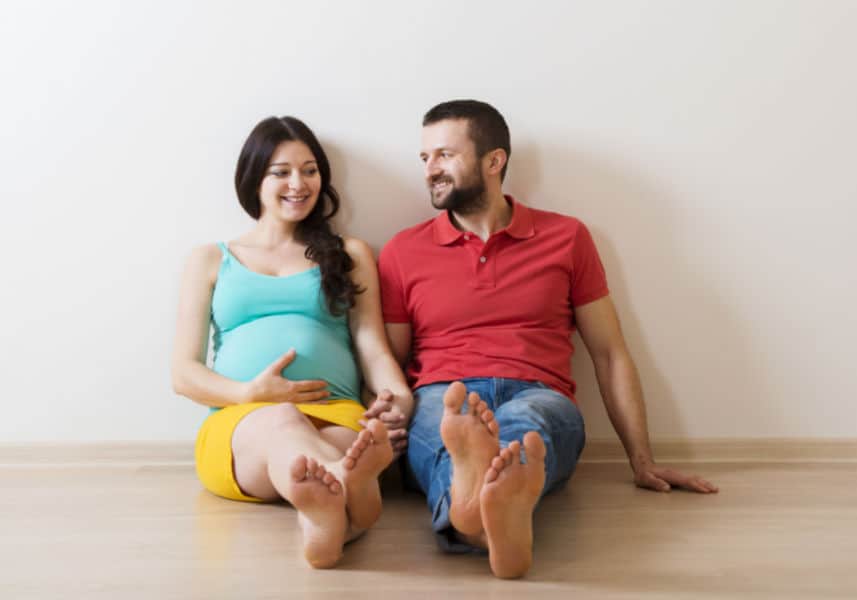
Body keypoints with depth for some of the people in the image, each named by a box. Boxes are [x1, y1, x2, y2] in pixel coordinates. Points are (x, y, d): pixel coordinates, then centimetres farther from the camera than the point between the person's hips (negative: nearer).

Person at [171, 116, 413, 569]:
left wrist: (399, 398, -13)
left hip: (337, 415, 1)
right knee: (282, 422, -39)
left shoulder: (350, 255, 23)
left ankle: (324, 496, -72)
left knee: (340, 442, -38)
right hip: (238, 424, -1)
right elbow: (183, 374, 14)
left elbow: (372, 347, 12)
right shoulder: (210, 262, 21)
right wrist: (251, 394, -7)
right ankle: (349, 492, -72)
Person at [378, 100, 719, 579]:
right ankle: (499, 519, -69)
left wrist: (642, 460, 5)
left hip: (539, 400, 0)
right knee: (447, 427, -37)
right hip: (440, 400, 0)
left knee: (522, 425, -37)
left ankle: (488, 508, -69)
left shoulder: (566, 237, 13)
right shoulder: (403, 252, 14)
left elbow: (610, 354, 12)